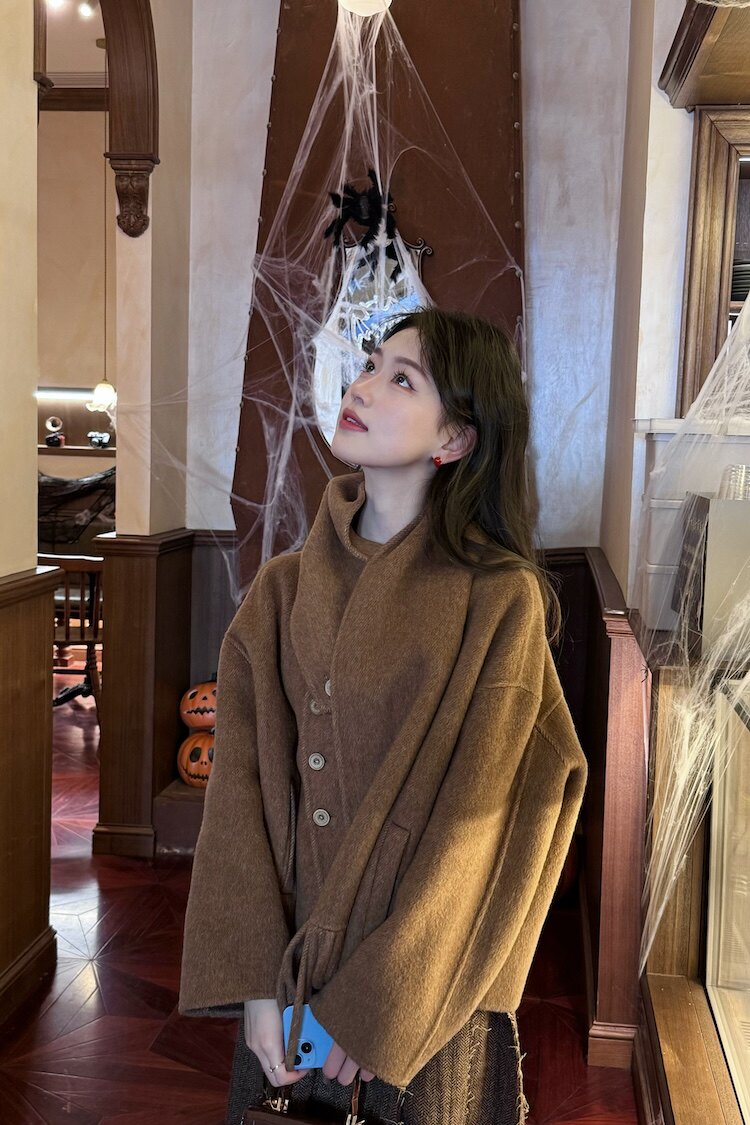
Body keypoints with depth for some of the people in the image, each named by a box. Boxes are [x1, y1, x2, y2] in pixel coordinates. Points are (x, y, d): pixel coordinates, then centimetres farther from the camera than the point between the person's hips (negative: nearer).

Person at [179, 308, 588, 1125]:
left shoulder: (500, 599, -13)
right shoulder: (283, 589, -2)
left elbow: (476, 821, -14)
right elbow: (239, 785, -5)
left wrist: (370, 1005, -14)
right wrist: (255, 983, -11)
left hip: (423, 994, -3)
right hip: (288, 971, 3)